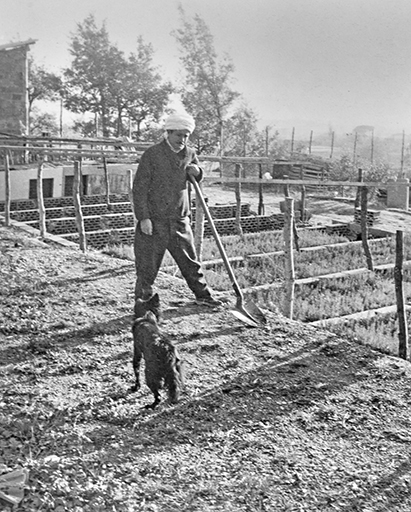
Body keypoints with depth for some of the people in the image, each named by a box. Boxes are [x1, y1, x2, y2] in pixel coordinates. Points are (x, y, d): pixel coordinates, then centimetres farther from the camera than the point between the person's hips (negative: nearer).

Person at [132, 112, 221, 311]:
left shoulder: (189, 154, 8)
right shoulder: (152, 154, -9)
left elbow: (198, 179, 23)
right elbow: (139, 187, -9)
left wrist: (197, 171, -3)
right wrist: (143, 217, -15)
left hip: (180, 220, 5)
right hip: (154, 220, -5)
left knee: (190, 261, 16)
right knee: (148, 264, 2)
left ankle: (202, 295, 31)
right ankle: (143, 300, 16)